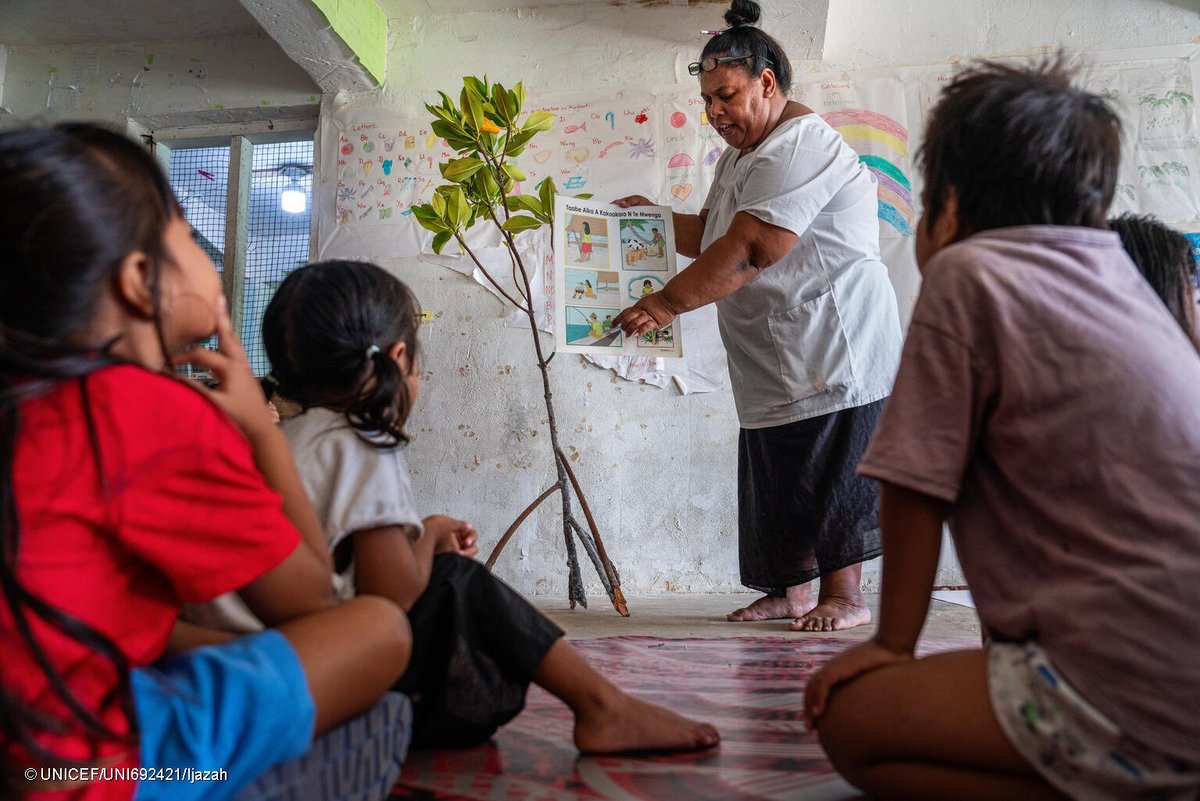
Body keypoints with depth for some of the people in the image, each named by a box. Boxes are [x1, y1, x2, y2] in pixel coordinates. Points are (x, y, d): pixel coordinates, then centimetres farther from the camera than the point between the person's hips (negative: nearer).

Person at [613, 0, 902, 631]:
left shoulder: (799, 146, -15)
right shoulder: (743, 154, 20)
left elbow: (750, 248, -25)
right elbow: (711, 235, 25)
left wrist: (667, 303, -23)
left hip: (832, 345, -10)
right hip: (773, 359, 10)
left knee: (828, 469, -5)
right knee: (774, 470, 9)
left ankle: (844, 593, 6)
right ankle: (789, 591, 18)